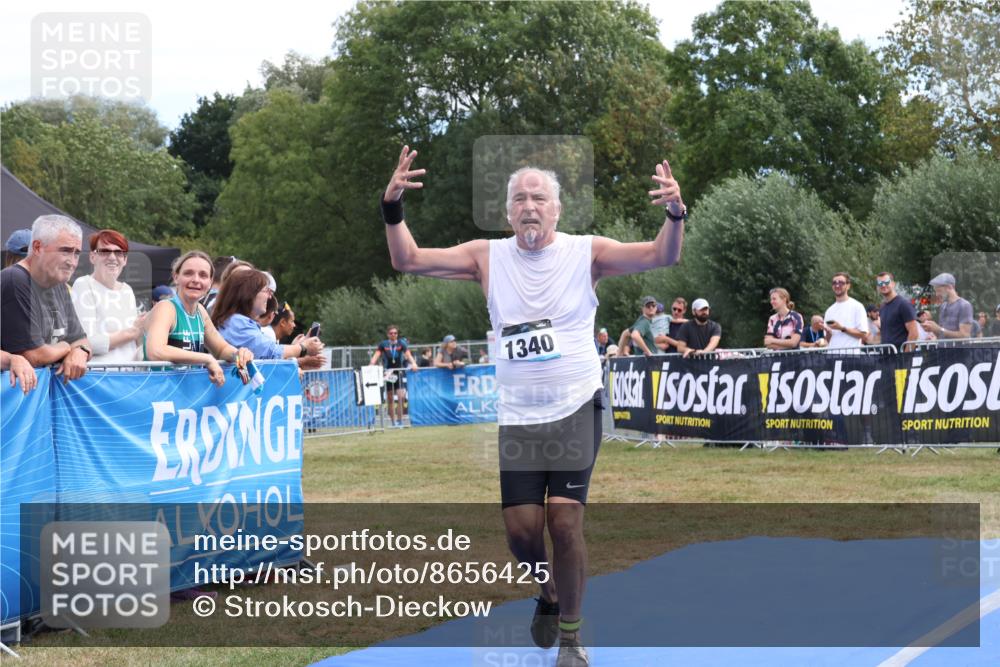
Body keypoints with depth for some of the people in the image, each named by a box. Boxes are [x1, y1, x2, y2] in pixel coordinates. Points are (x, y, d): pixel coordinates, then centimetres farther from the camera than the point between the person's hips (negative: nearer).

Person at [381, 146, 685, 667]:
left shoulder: (586, 252, -4)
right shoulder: (488, 257, 2)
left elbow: (661, 256, -14)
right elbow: (409, 260, -2)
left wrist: (675, 215, -34)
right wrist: (393, 208, -18)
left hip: (575, 409, -2)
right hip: (515, 415, 2)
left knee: (565, 521, -9)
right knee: (521, 529, -1)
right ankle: (549, 592, 33)